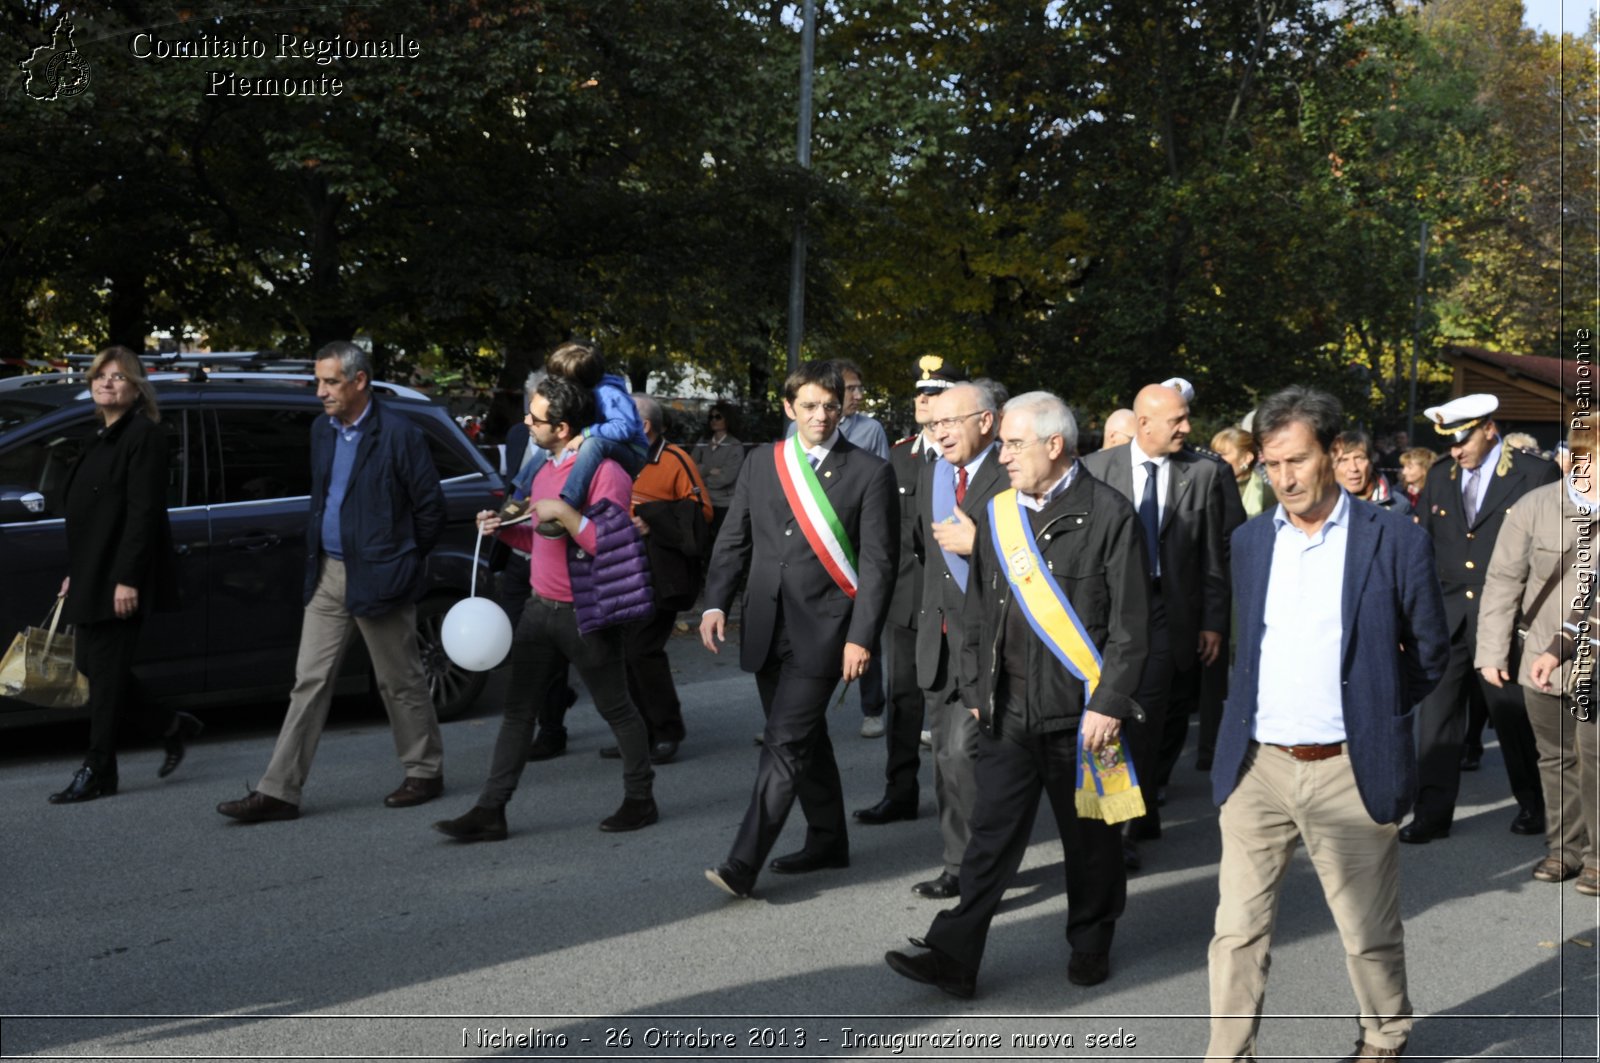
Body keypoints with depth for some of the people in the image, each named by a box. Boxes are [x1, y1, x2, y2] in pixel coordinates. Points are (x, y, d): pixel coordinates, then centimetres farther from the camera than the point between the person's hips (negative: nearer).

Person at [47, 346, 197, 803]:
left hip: (120, 579, -9)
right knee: (93, 667, 10)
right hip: (92, 577, 9)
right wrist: (72, 575, 18)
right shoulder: (101, 439, 17)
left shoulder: (144, 436, -10)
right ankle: (173, 726, 23)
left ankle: (98, 772, 5)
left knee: (107, 671, -4)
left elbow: (143, 513, -18)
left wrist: (127, 579, -22)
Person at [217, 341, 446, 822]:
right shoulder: (322, 431, 9)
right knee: (309, 682, 3)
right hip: (328, 577, 6)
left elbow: (430, 507, -8)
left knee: (401, 683, 6)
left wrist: (402, 560, 0)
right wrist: (316, 558, 15)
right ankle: (279, 791, 3)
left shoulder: (399, 435, -12)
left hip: (378, 579, -6)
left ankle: (425, 773, 23)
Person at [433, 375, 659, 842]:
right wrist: (504, 529, 6)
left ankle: (640, 799, 21)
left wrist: (563, 513, -28)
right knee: (518, 709, 5)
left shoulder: (604, 472, -15)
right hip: (541, 607, 8)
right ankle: (490, 810, 8)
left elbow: (608, 545, -22)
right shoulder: (547, 468, 12)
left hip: (586, 613, -8)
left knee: (615, 708, 6)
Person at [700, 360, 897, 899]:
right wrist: (716, 603, -4)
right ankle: (827, 841, 32)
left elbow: (877, 562, -7)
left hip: (822, 629, -5)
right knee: (805, 738, 17)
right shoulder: (761, 463, 8)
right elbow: (733, 540, 10)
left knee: (785, 742, -11)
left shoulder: (869, 472, -5)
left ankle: (744, 863, -10)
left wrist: (862, 637, -14)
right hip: (766, 627, 5)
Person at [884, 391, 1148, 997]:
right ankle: (954, 957, 3)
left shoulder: (1109, 515, -8)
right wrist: (975, 690, 10)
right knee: (991, 833, 2)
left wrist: (1109, 705, -13)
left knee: (1089, 836, 11)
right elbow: (978, 615, 15)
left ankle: (1091, 944, 29)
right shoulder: (997, 515, 9)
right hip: (1008, 712, 4)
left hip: (1080, 712, -4)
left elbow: (1131, 624, -9)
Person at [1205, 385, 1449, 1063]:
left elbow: (1431, 652, 5)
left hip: (1348, 772, -3)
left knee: (1369, 934, 12)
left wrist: (1373, 714, 9)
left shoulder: (1394, 541, -5)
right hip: (1256, 769, 3)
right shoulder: (1249, 541, 8)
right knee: (1238, 931, 2)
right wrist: (1255, 716, 13)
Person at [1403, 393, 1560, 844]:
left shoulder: (1536, 475, -6)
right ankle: (1433, 812, 8)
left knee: (1516, 718, 9)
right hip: (1448, 617, 4)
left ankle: (1533, 806, 28)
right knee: (1436, 714, 1)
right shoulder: (1439, 477, 8)